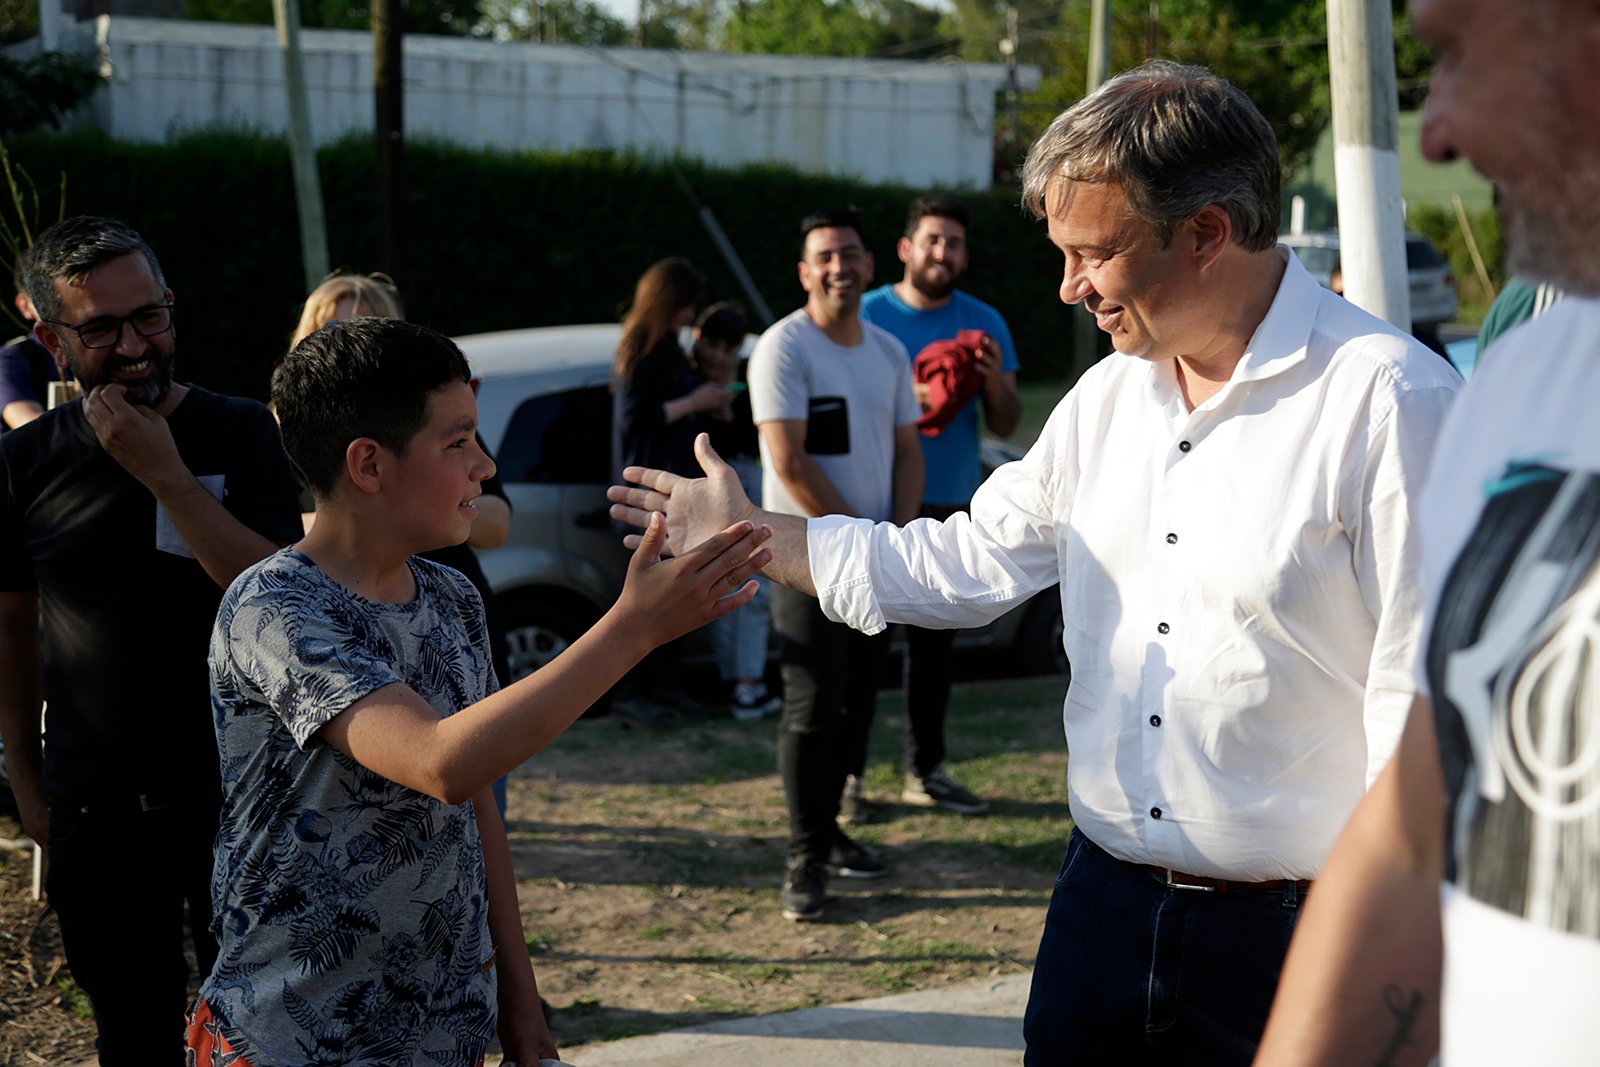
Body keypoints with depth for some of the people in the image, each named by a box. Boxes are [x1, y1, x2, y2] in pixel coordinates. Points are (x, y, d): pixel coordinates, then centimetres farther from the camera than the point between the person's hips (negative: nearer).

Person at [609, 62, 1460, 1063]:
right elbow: (964, 565, 19)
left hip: (1294, 941, -6)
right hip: (1106, 902, 6)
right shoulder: (1107, 398, 10)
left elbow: (1425, 699, -17)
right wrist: (748, 535, 20)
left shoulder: (1391, 400, -15)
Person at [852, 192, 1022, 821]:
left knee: (934, 643, 10)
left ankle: (925, 772, 19)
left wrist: (995, 382, -15)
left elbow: (1006, 425, 6)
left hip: (952, 508, 4)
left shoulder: (984, 323, 7)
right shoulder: (868, 316, -2)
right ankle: (845, 774, 1)